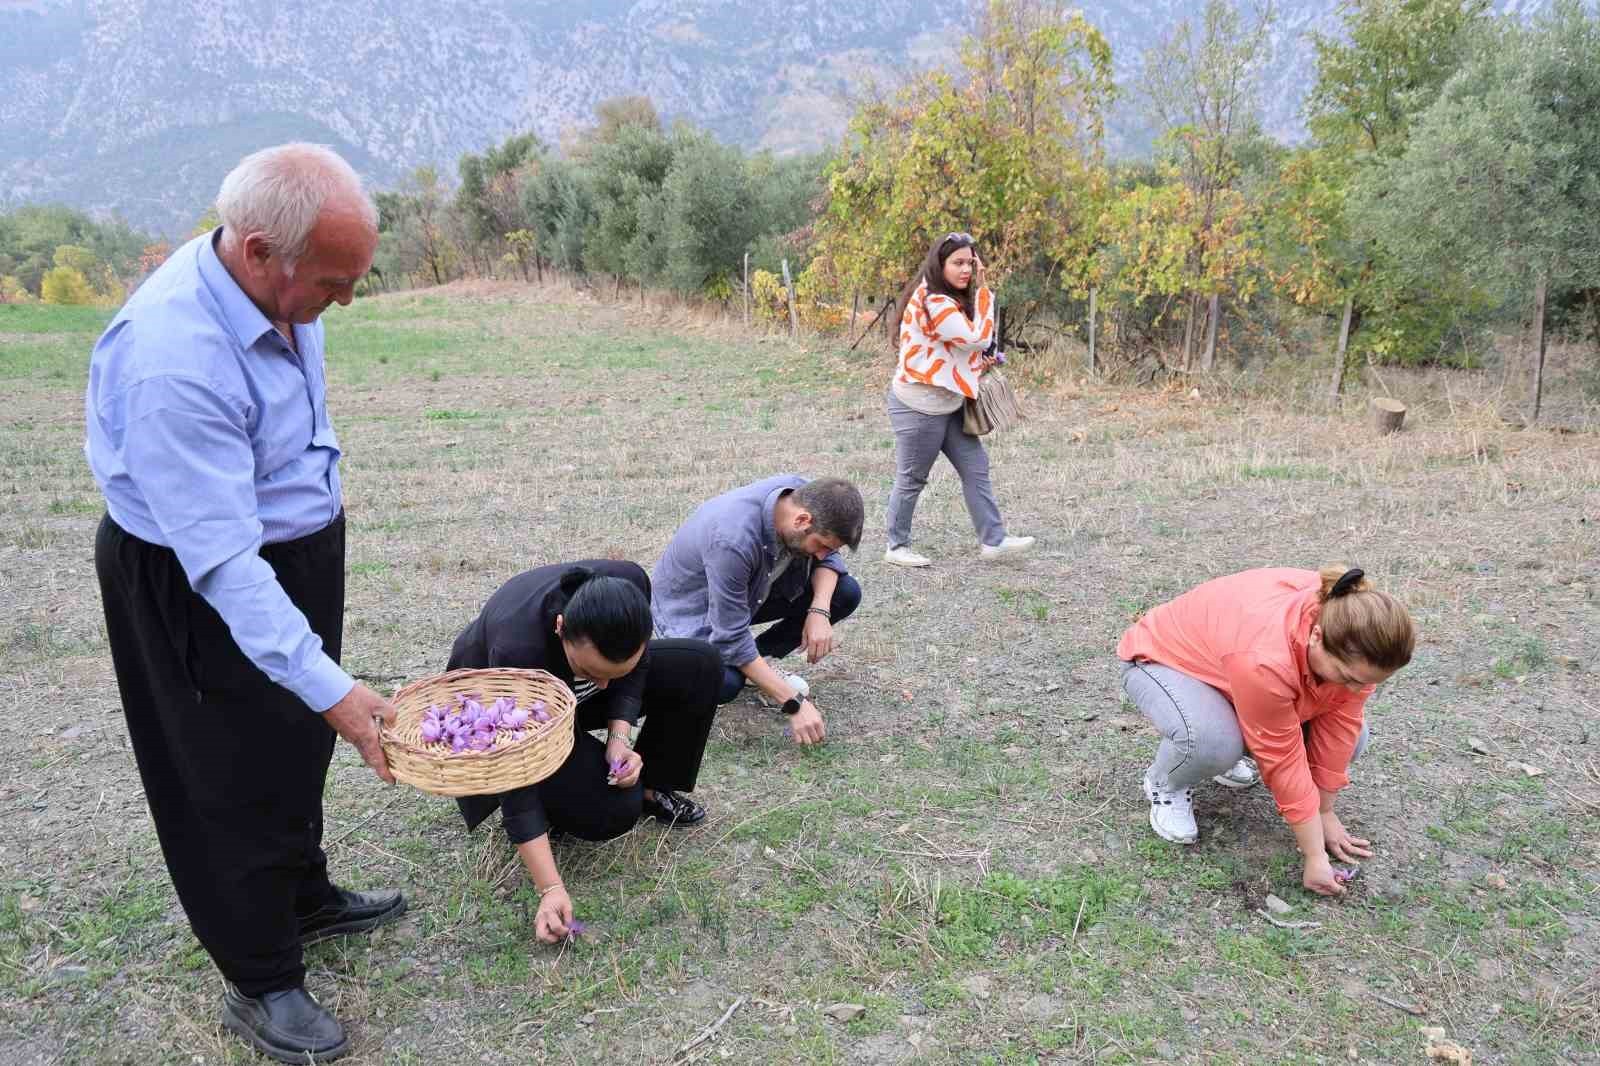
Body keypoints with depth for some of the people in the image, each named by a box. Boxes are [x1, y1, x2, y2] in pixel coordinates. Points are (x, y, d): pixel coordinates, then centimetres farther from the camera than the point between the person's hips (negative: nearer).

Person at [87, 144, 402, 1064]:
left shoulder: (279, 287, -10)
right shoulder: (173, 359, -35)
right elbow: (220, 557, -35)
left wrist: (320, 501, 21)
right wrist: (328, 686, -35)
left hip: (301, 546, 8)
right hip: (199, 588, -8)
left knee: (300, 747, 24)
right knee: (239, 779, 8)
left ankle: (307, 900, 47)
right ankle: (261, 985, 29)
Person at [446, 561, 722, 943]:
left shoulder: (630, 586, -30)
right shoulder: (517, 649, -41)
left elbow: (634, 668, -8)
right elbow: (517, 775, -34)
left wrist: (620, 737, -22)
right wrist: (551, 889, -35)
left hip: (567, 690, 5)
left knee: (699, 667, -14)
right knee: (612, 808, -26)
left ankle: (650, 789, 2)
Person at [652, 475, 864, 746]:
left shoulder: (805, 497, -20)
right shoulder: (733, 540, -40)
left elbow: (828, 559, -2)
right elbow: (732, 639, -35)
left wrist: (819, 611, -22)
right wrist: (794, 703, -32)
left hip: (752, 590, 7)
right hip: (691, 606, -7)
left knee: (846, 594, -8)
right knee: (725, 684, -36)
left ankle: (760, 661, 6)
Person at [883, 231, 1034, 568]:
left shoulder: (949, 298, 10)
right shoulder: (933, 302, -22)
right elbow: (979, 339, -21)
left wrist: (979, 360, 2)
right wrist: (982, 289, -15)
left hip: (947, 405, 10)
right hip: (919, 407, -10)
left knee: (976, 468, 8)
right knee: (911, 478, 3)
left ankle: (993, 541, 13)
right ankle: (897, 547, 17)